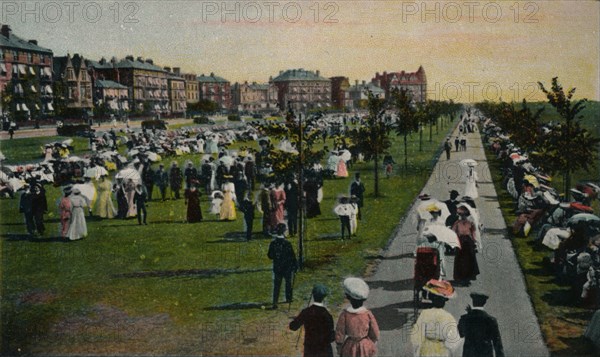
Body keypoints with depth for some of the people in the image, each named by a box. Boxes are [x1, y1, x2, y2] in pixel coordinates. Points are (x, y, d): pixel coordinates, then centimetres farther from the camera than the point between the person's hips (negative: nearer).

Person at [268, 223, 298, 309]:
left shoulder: (272, 243, -8)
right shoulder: (287, 243, -19)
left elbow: (269, 255, 1)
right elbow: (292, 256, -14)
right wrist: (296, 266, -2)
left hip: (277, 268, 3)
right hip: (287, 268, -3)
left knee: (276, 285, 8)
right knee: (288, 283, 19)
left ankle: (275, 302, 1)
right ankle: (288, 298, 32)